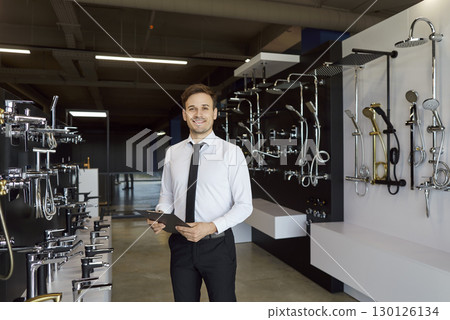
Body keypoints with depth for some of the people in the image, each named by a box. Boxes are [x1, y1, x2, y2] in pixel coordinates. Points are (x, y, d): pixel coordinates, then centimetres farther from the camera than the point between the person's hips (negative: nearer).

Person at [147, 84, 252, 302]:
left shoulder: (231, 152, -7)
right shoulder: (172, 153, 4)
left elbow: (244, 205, -9)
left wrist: (212, 226, -21)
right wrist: (160, 215, -7)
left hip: (217, 245, -3)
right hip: (181, 244, 3)